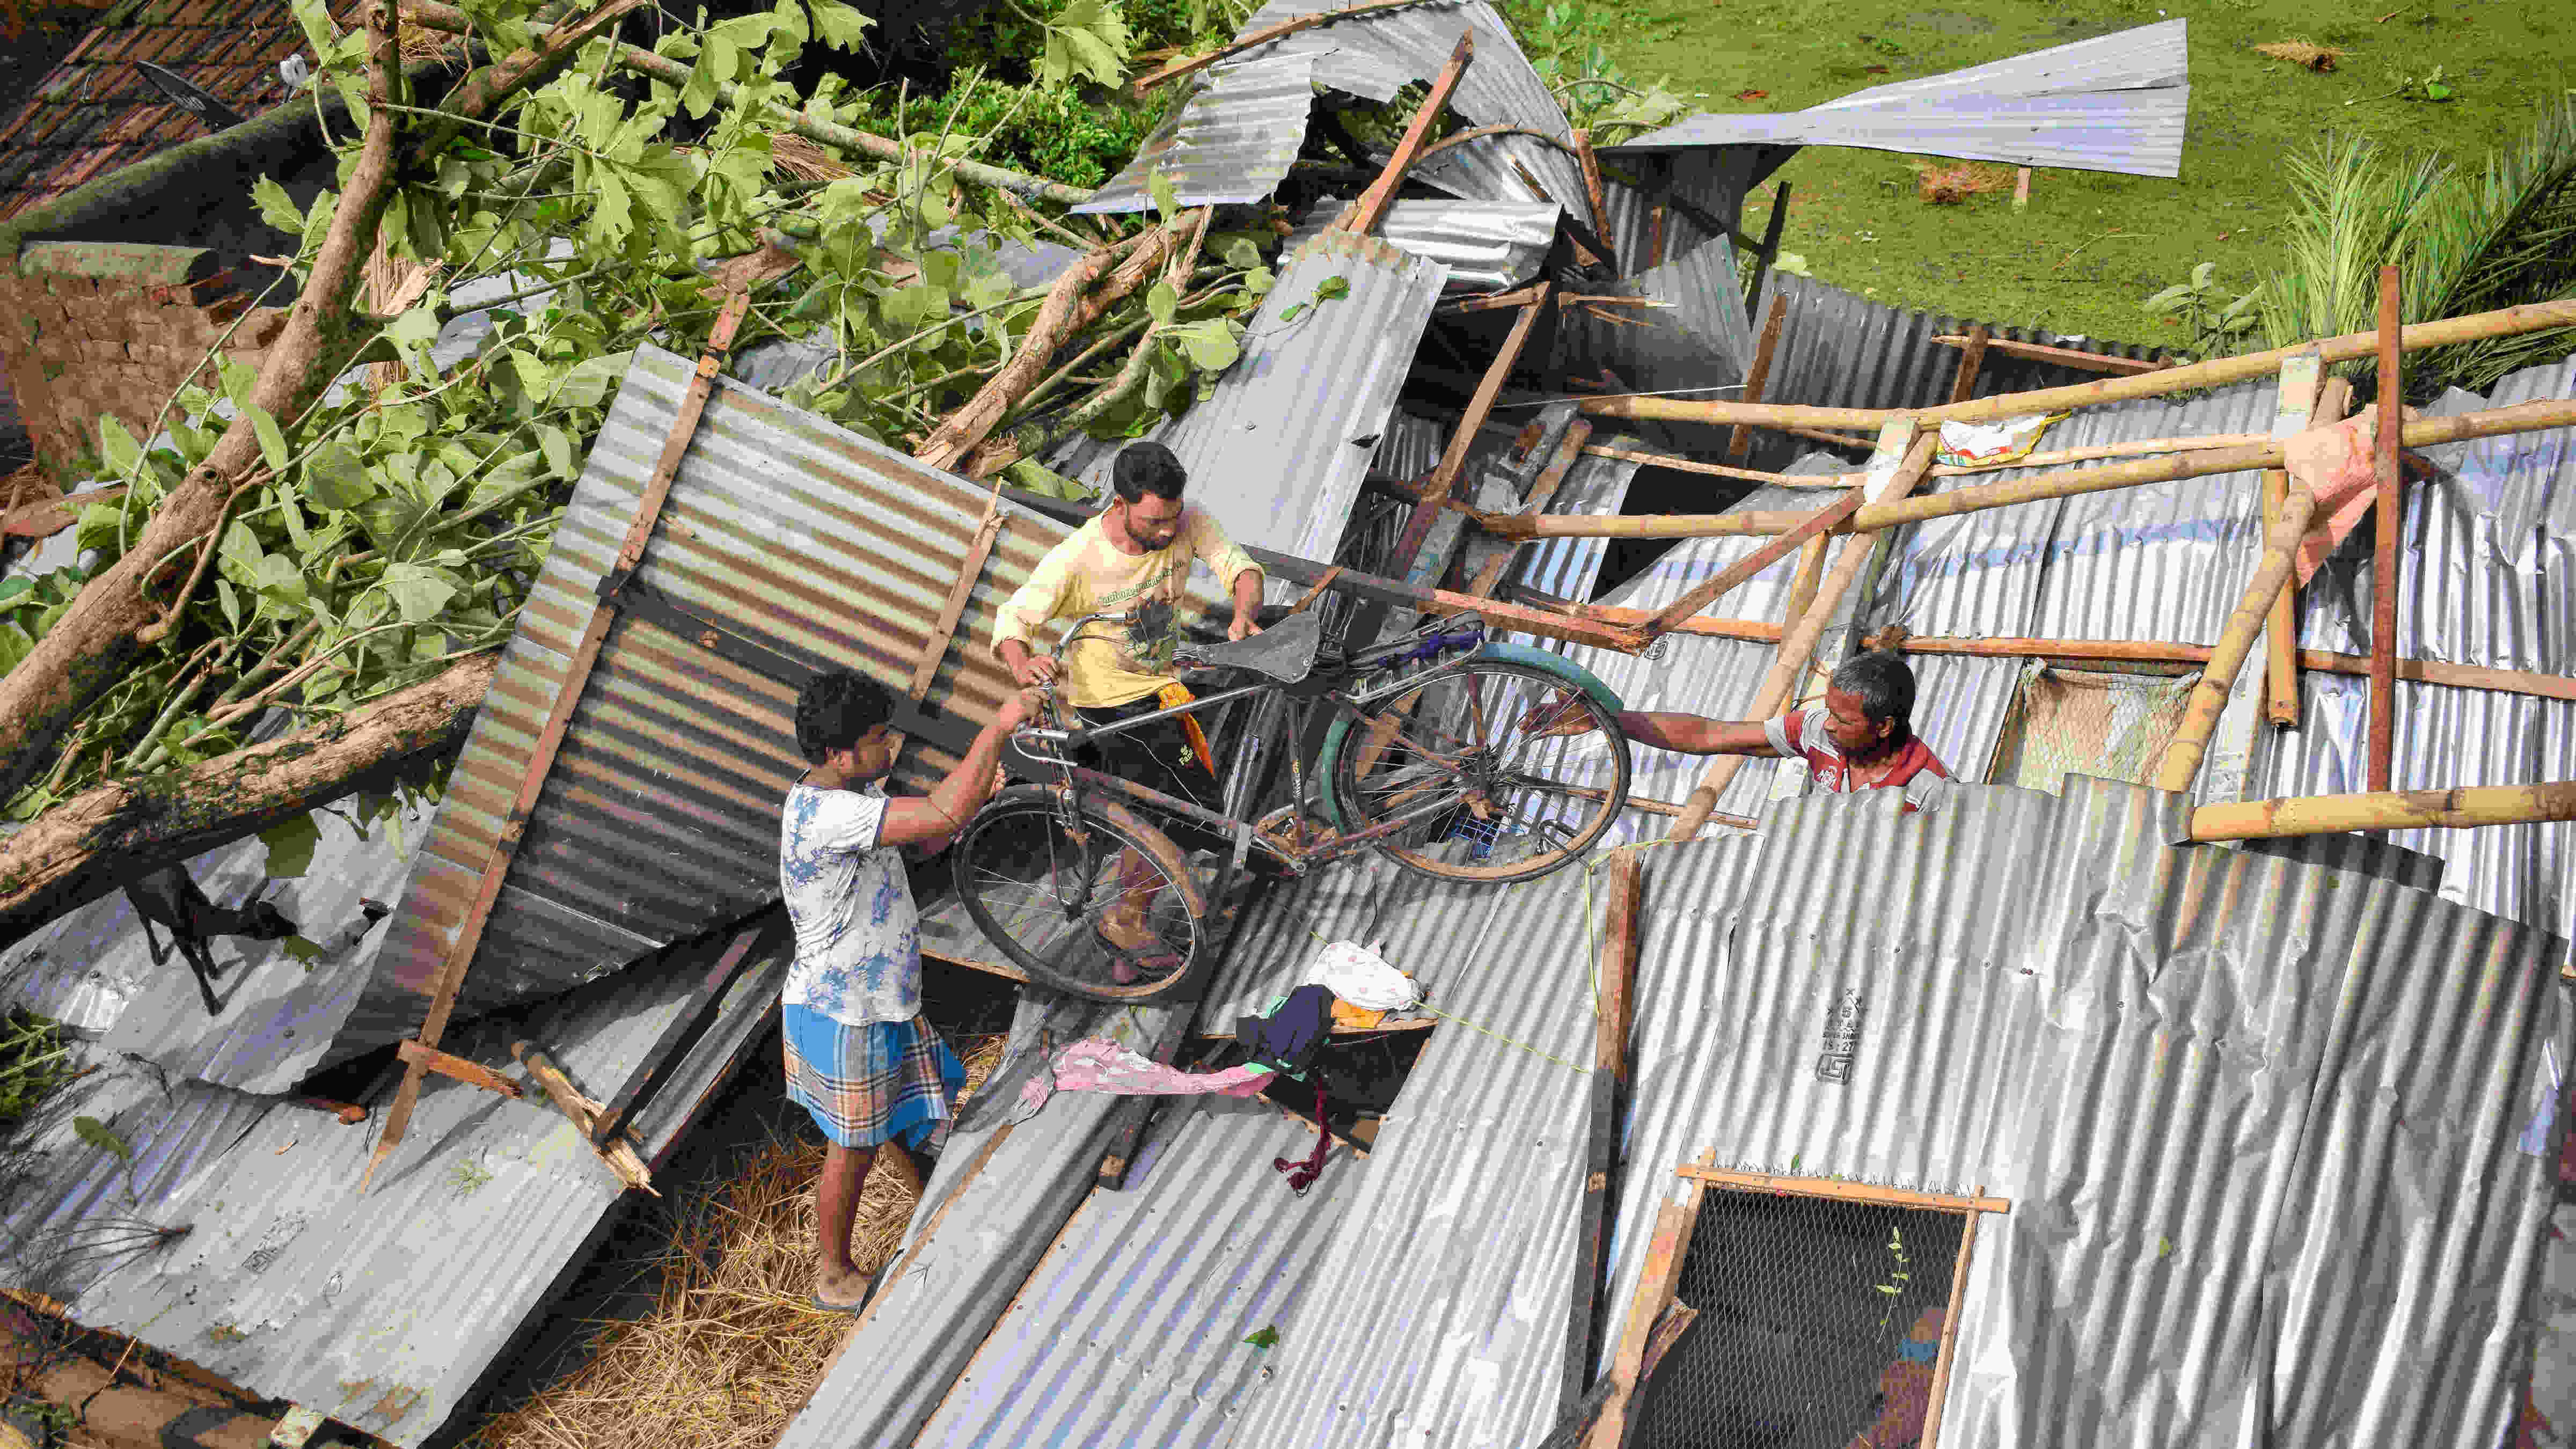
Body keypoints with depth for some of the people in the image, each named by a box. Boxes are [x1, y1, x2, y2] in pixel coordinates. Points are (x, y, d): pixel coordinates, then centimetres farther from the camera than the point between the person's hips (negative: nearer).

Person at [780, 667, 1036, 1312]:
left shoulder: (851, 791, -1)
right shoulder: (825, 815, -33)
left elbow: (931, 837, 9)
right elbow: (944, 814, -41)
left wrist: (977, 790, -10)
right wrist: (999, 726, -32)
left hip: (881, 996, 9)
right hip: (842, 1015, -9)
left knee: (919, 1115, 25)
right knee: (853, 1149, 10)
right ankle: (835, 1277, 30)